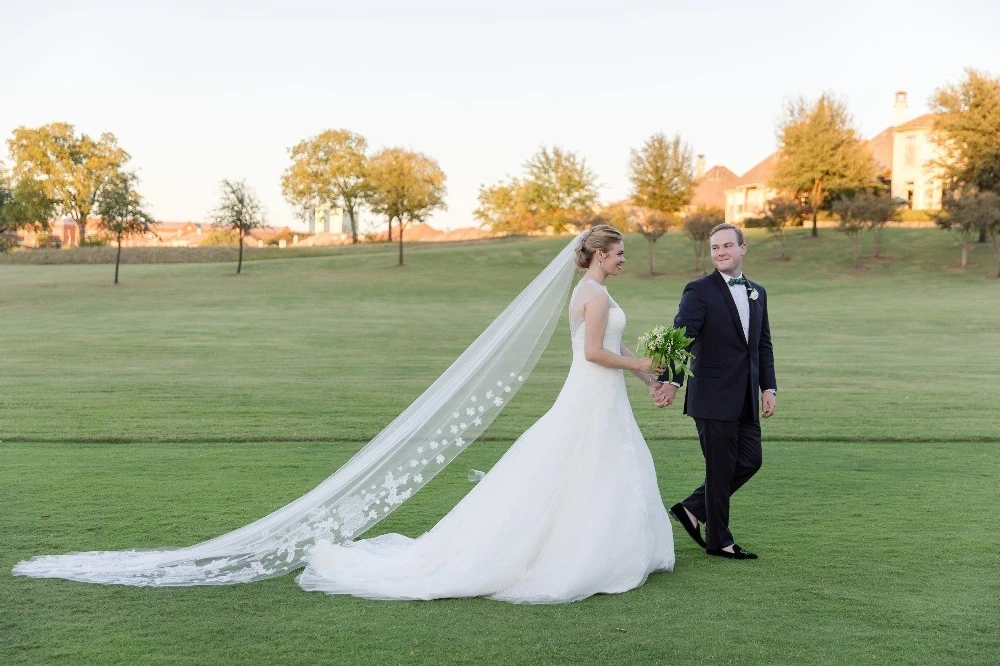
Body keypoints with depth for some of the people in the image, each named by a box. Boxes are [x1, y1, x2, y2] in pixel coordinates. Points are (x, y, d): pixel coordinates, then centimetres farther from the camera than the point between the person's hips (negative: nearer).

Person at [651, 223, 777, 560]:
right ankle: (718, 540, 18)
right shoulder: (699, 291, -8)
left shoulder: (757, 293, 13)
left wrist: (769, 388, 8)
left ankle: (693, 508, 25)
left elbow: (763, 345, 16)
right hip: (714, 398, -7)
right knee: (721, 469, 2)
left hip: (746, 400, 7)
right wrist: (671, 381, -32)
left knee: (750, 461, 11)